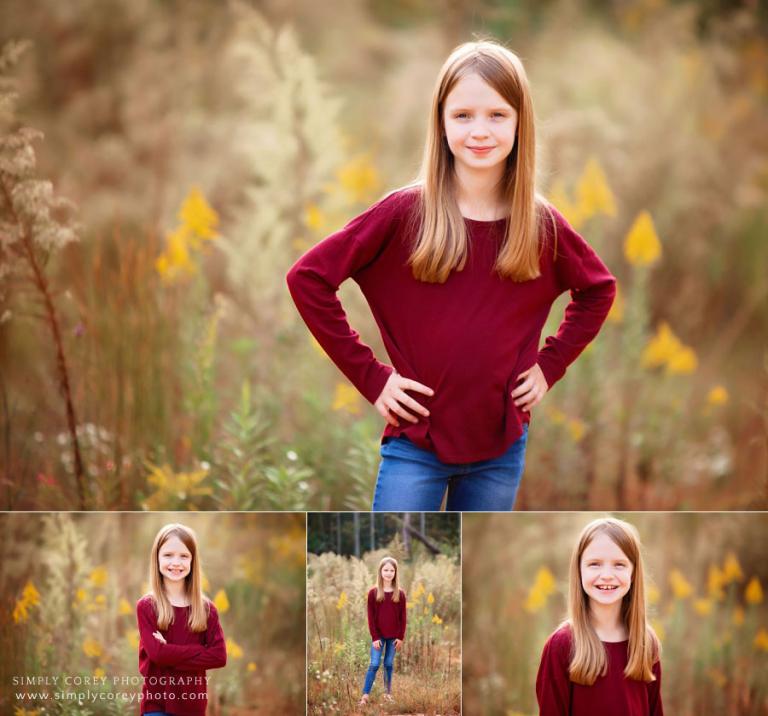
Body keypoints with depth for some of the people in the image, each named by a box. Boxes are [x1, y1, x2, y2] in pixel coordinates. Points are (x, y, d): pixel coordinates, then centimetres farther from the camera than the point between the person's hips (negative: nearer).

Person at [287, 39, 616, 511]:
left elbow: (599, 289, 17)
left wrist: (550, 365, 6)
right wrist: (369, 375, -10)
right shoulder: (406, 213, -9)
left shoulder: (543, 225, 0)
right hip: (416, 442, -3)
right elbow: (308, 278, -9)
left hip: (502, 447, 3)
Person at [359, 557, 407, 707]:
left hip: (393, 636, 2)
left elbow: (403, 617, 2)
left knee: (389, 664, 9)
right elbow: (371, 617, -5)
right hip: (378, 636, -2)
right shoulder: (373, 593, -4)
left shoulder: (400, 594, 1)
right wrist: (375, 637, -10)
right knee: (374, 665, -5)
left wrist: (401, 637, -4)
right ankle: (365, 695, -4)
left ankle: (388, 693, 18)